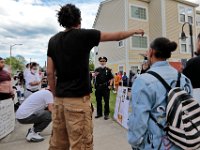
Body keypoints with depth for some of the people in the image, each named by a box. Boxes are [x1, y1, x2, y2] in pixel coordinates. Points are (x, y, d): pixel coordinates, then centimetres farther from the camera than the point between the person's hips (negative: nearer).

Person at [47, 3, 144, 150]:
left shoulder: (53, 40, 9)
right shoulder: (84, 34, -6)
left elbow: (50, 73, 7)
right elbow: (117, 36, 3)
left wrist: (56, 95, 16)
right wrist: (135, 31, 21)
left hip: (60, 99, 7)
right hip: (78, 98, -6)